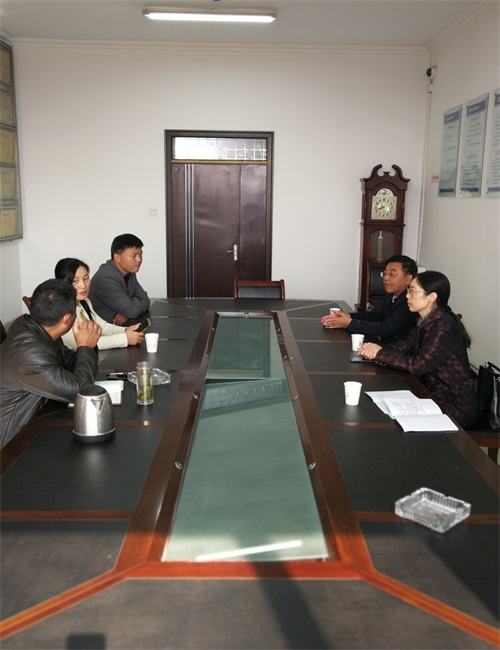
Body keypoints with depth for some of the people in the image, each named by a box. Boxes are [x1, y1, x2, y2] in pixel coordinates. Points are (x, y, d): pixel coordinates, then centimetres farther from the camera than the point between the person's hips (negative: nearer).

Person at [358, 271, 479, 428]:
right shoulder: (426, 320, 2)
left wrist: (380, 354, -19)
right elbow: (407, 345, 7)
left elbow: (419, 365, -27)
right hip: (435, 392, 7)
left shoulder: (445, 326, -25)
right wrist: (377, 348, -11)